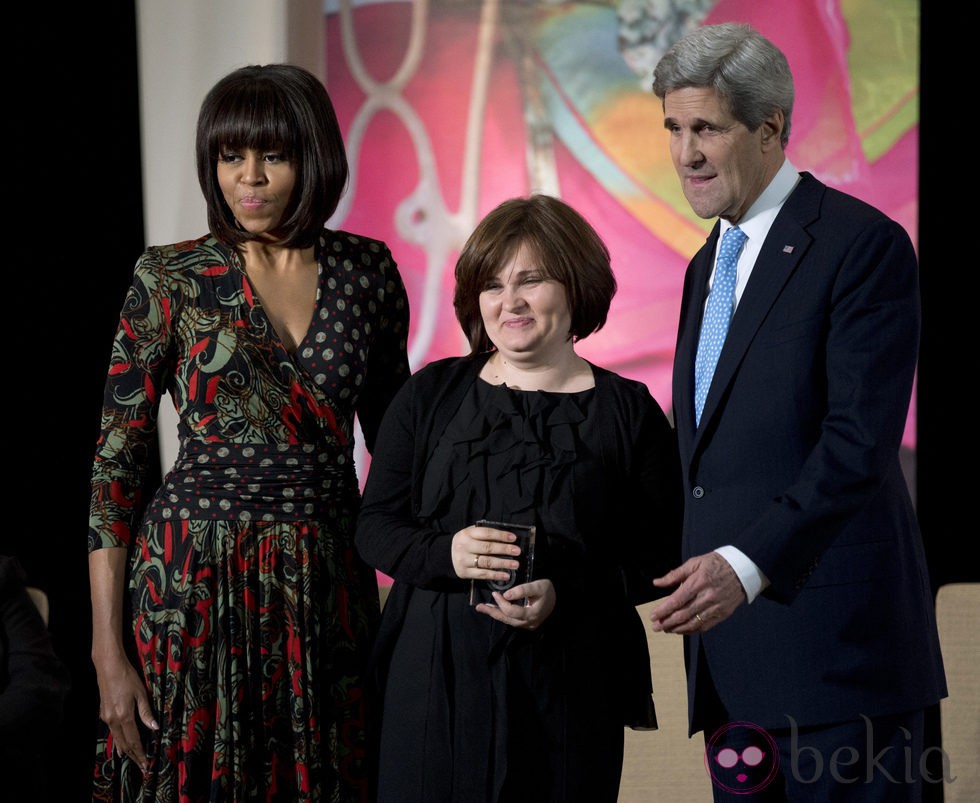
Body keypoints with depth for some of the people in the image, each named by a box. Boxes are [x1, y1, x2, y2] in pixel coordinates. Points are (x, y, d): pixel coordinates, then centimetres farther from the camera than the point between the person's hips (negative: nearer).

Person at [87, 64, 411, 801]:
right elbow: (115, 464, -3)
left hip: (330, 582, 3)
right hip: (197, 579, -2)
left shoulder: (365, 270, 6)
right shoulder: (171, 279, -2)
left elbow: (394, 435, 17)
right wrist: (109, 654, -9)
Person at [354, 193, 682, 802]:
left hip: (566, 690, -1)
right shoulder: (431, 395, 8)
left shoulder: (628, 411, 2)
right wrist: (445, 553, -12)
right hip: (435, 678, 2)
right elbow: (375, 526, 8)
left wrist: (565, 594, -16)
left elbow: (660, 556, -1)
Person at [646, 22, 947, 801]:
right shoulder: (708, 265, 20)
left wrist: (747, 564, -25)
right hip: (729, 647, 8)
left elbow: (860, 440, -16)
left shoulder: (864, 245, -7)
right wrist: (704, 574, 9)